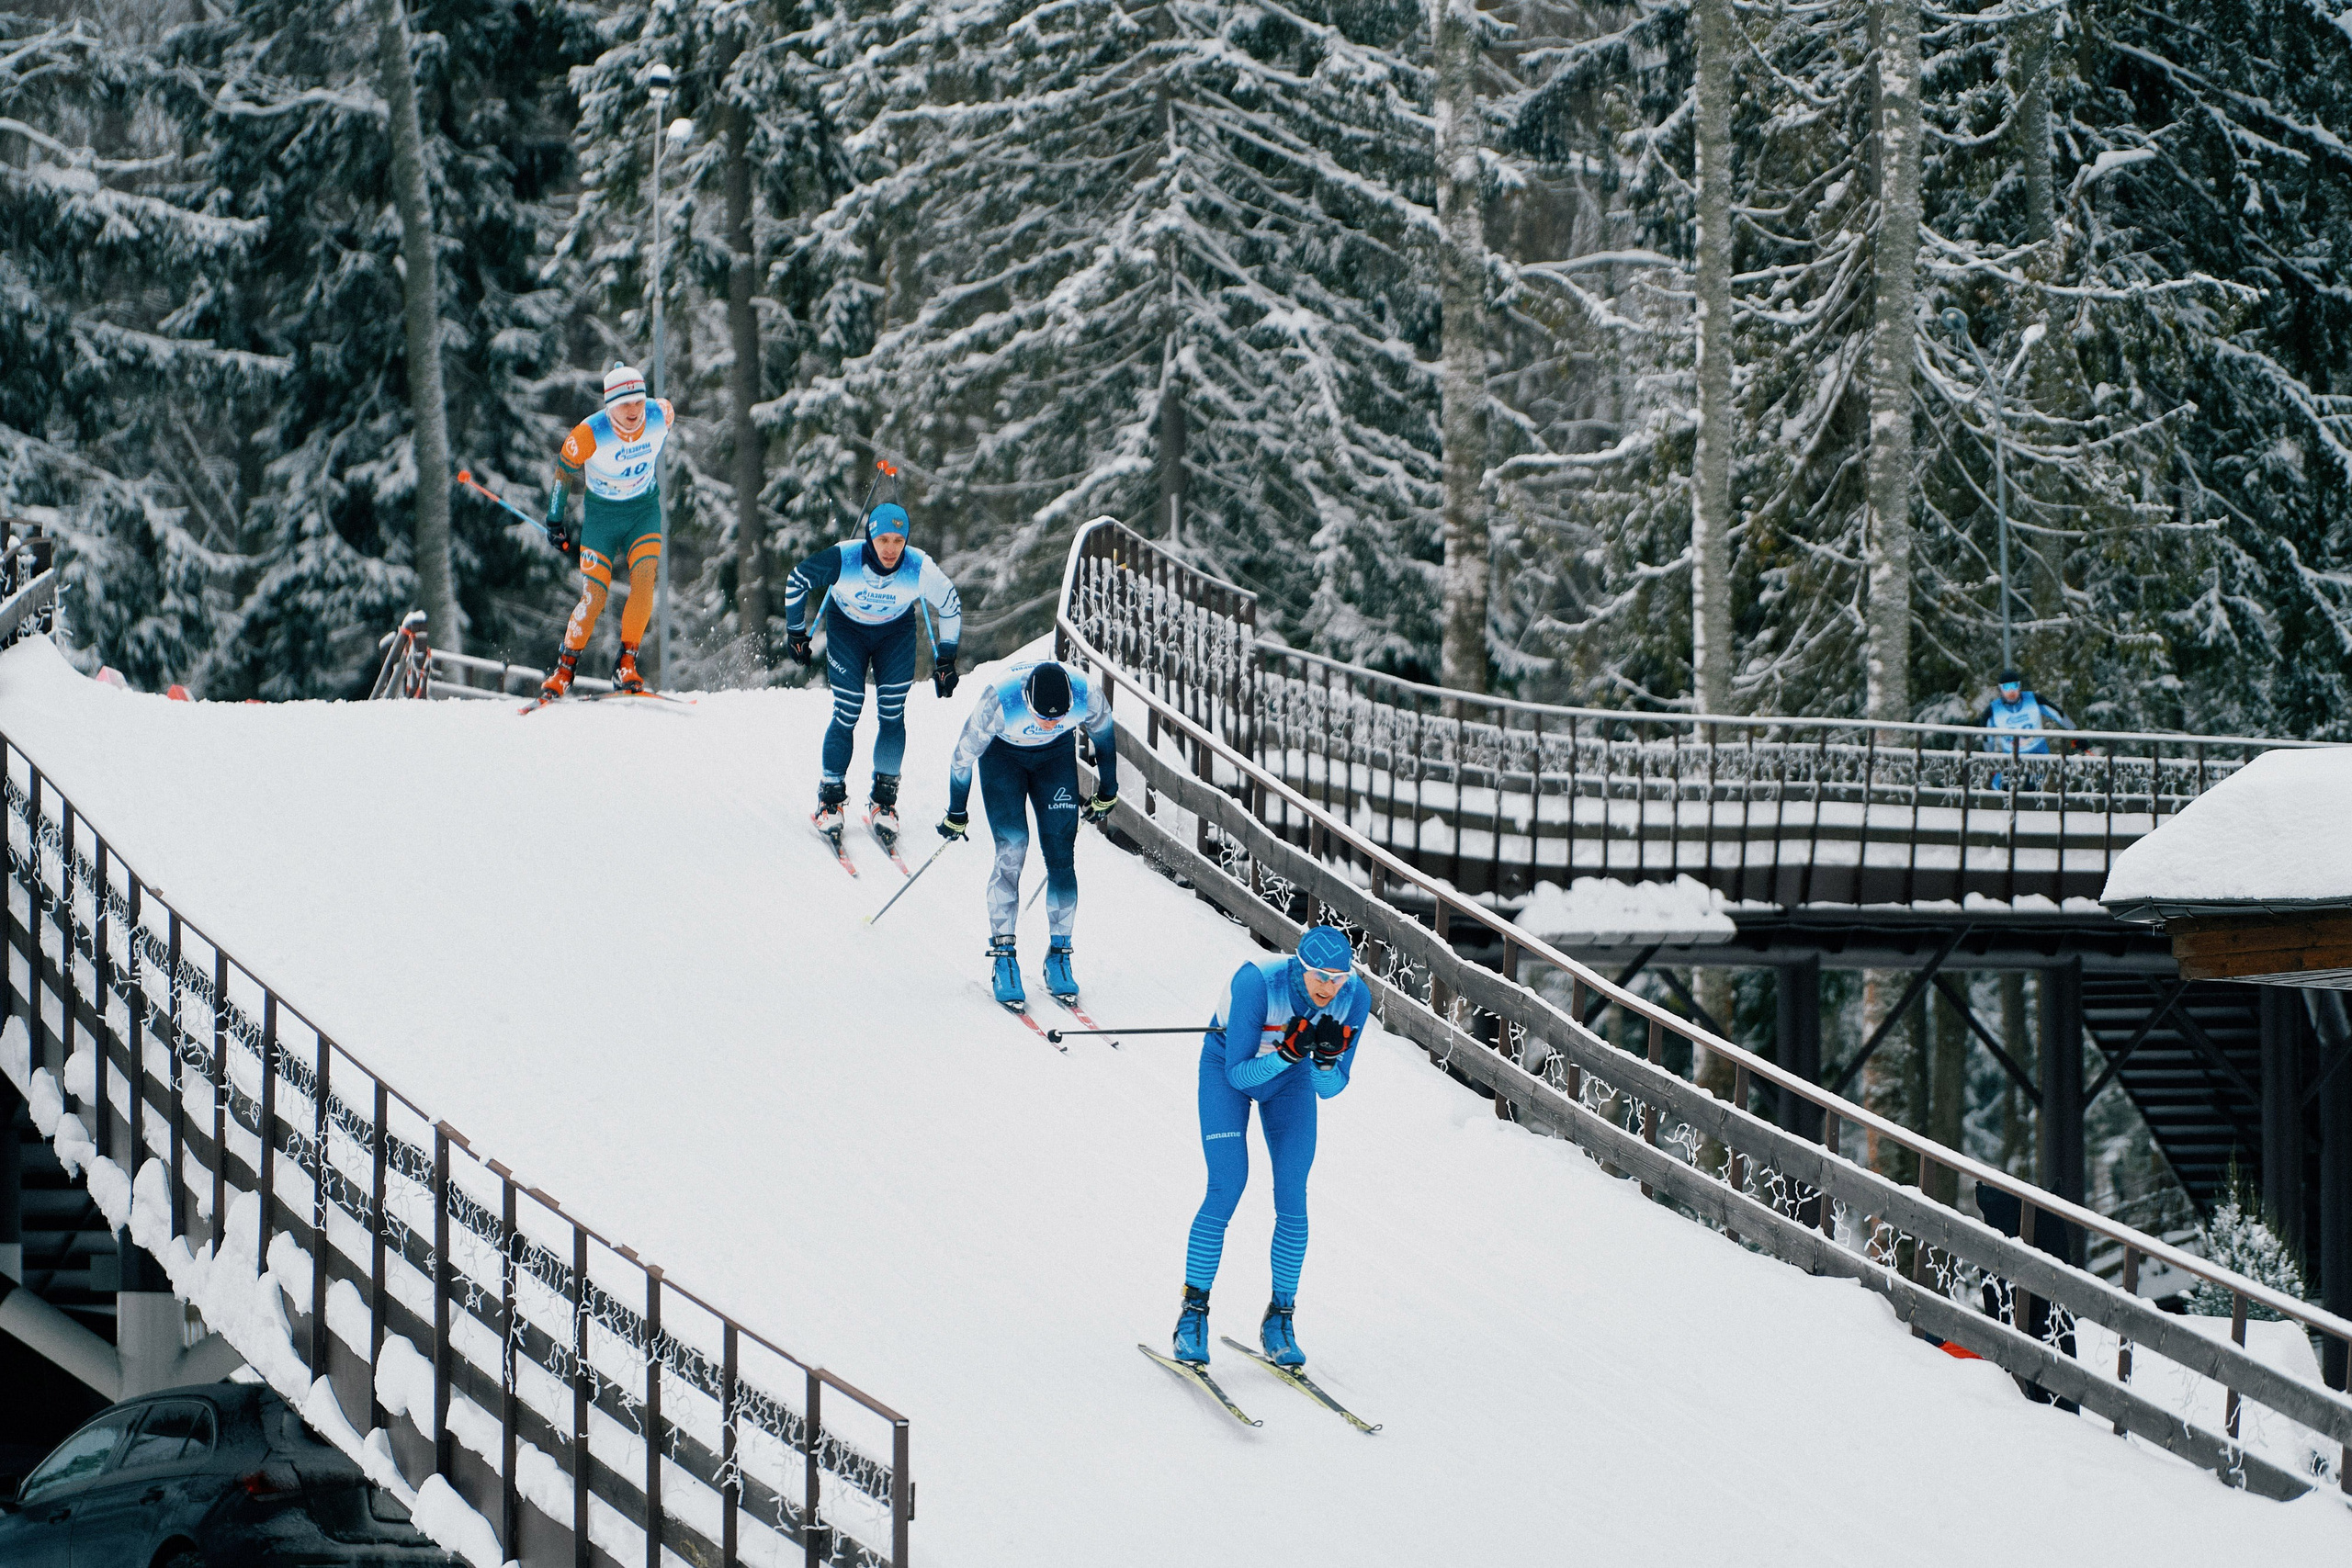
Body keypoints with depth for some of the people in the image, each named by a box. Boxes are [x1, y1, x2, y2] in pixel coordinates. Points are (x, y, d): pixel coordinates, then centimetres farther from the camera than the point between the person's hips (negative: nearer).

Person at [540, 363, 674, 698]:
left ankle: (627, 665, -16)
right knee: (594, 595, -10)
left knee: (643, 579, -21)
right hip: (601, 515, -2)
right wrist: (555, 521, -1)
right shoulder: (589, 434, -26)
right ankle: (564, 669, 7)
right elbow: (563, 471, -9)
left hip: (644, 510, 2)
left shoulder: (660, 416, -19)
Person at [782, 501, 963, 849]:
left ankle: (884, 801, 8)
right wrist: (795, 632, -2)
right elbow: (797, 581, -13)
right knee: (846, 714, -9)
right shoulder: (842, 560, -32)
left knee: (892, 715, -6)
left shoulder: (920, 569, -29)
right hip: (847, 628, -1)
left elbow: (951, 605, -9)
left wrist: (945, 659, -3)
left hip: (897, 632, 1)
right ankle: (830, 800, 8)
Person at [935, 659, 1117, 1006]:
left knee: (1061, 857, -7)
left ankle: (1058, 957, 4)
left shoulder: (1088, 695, -32)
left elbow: (1104, 737, -7)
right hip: (1003, 754, -2)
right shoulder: (999, 701, -38)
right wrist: (956, 815, -6)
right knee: (1012, 848, -16)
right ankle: (1002, 957, -9)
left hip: (1056, 754, 2)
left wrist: (1107, 794, 7)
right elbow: (965, 754, -19)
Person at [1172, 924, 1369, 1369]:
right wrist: (1289, 1051, -46)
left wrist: (1328, 1058, -39)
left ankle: (1280, 1317, 2)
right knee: (1227, 1186, -15)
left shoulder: (1354, 997, -26)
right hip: (1227, 1067, -3)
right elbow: (1238, 1074, -32)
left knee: (1292, 1195, -8)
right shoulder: (1257, 983, -37)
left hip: (1291, 1079, 3)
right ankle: (1193, 1311, -5)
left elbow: (1330, 1089, -19)